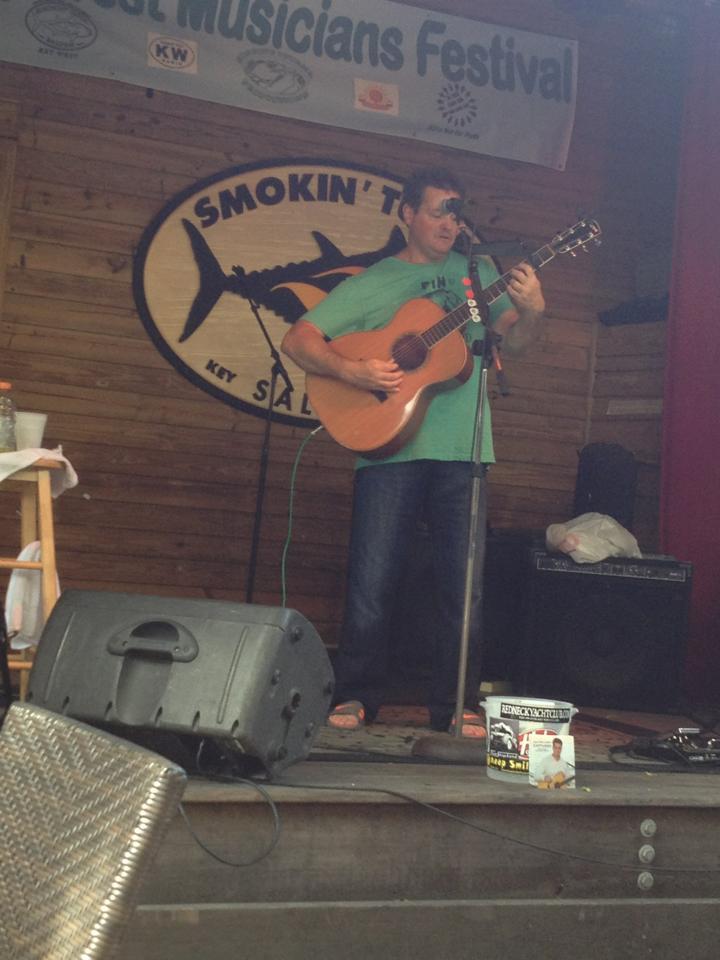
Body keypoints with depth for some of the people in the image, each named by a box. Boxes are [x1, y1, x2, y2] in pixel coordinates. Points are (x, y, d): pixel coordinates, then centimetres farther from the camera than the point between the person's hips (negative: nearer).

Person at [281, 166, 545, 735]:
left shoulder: (479, 274, 15)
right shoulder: (372, 283, 7)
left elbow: (515, 341, 5)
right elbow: (298, 341, 2)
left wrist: (531, 311, -17)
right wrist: (352, 371, -15)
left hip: (463, 452, 2)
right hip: (389, 448, -2)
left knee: (466, 586, 4)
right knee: (373, 581, 0)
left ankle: (455, 705, 16)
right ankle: (357, 697, 15)